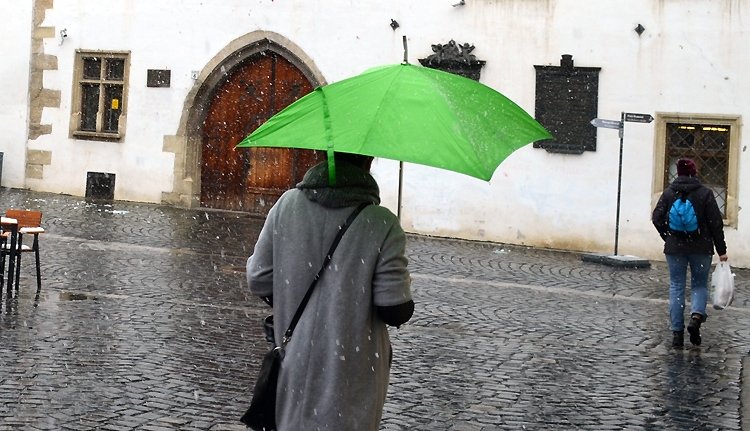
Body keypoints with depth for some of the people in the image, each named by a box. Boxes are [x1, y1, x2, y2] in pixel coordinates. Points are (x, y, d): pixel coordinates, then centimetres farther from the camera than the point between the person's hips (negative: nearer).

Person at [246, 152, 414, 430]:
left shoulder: (287, 204, -6)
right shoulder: (382, 224, -17)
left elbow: (258, 280, -1)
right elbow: (395, 311, -17)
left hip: (295, 366, 3)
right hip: (350, 373, -3)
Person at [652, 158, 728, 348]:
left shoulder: (669, 193, 0)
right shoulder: (705, 193, -4)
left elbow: (657, 218, -2)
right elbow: (716, 223, -5)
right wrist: (721, 250, 0)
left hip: (675, 248, 1)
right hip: (701, 249, -1)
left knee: (676, 287, 7)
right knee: (700, 284, 12)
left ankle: (677, 332, 5)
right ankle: (696, 315, -15)